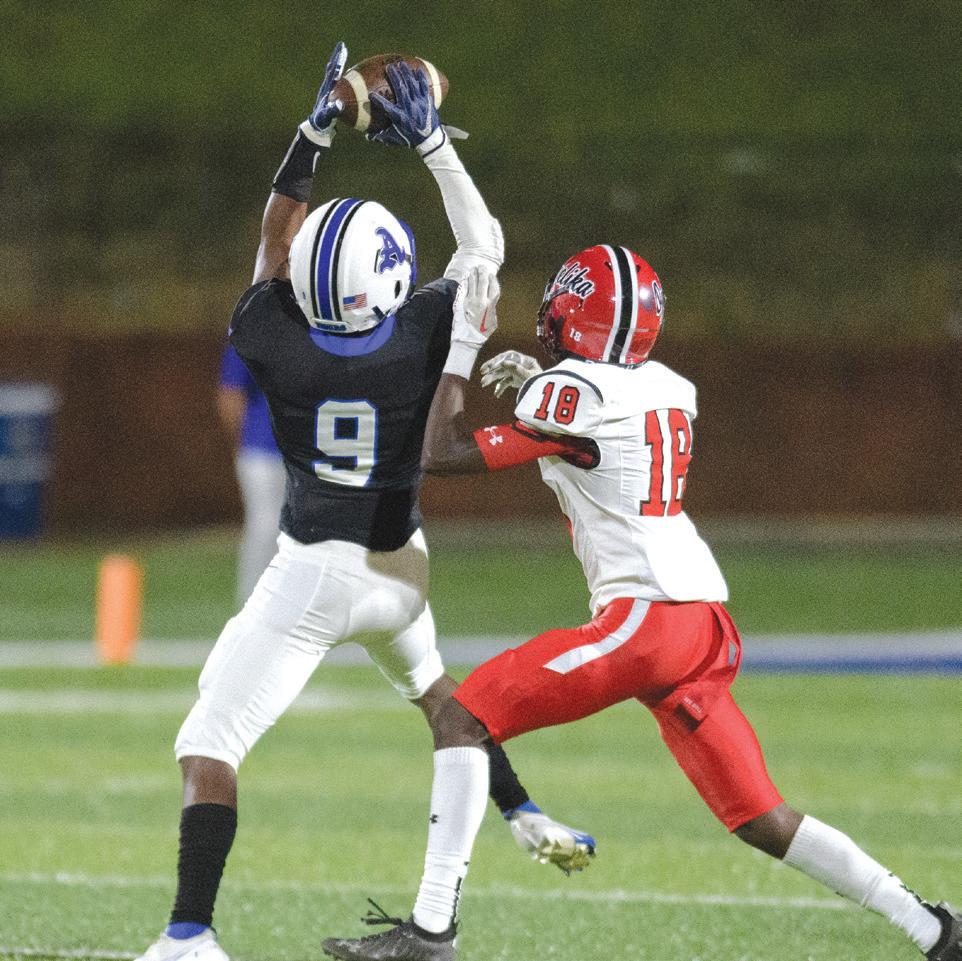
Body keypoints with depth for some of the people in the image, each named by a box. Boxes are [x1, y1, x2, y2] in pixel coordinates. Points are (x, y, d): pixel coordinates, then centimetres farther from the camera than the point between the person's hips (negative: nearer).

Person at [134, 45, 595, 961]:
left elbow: (276, 250, 3)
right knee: (435, 682, 36)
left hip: (312, 575, -3)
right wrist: (432, 144, 5)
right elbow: (483, 249, 3)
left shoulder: (275, 342, -17)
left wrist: (313, 137, 6)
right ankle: (524, 817, 36)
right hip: (402, 566, 3)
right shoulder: (423, 338, -15)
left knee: (209, 745, -1)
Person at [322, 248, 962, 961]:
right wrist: (537, 381, 32)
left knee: (465, 718, -4)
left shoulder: (573, 392, -6)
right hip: (707, 625, 8)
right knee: (764, 821, 14)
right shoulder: (670, 390, 16)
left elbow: (443, 454, -5)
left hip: (641, 616, -8)